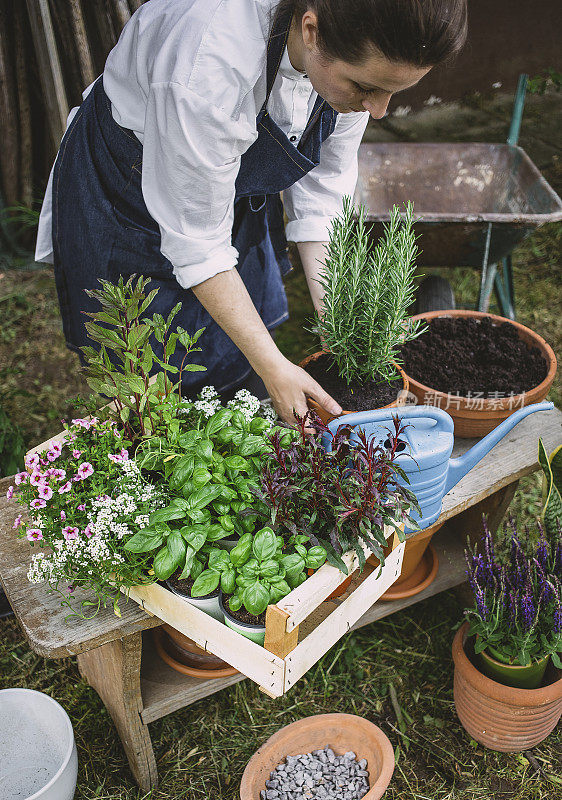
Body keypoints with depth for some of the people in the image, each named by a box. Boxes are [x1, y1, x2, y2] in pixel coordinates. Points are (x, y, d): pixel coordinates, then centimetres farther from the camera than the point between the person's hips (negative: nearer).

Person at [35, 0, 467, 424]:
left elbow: (321, 193, -11)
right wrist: (275, 367, -28)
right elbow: (198, 244, -32)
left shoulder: (362, 53, -22)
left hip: (239, 188, 5)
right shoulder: (205, 70, -41)